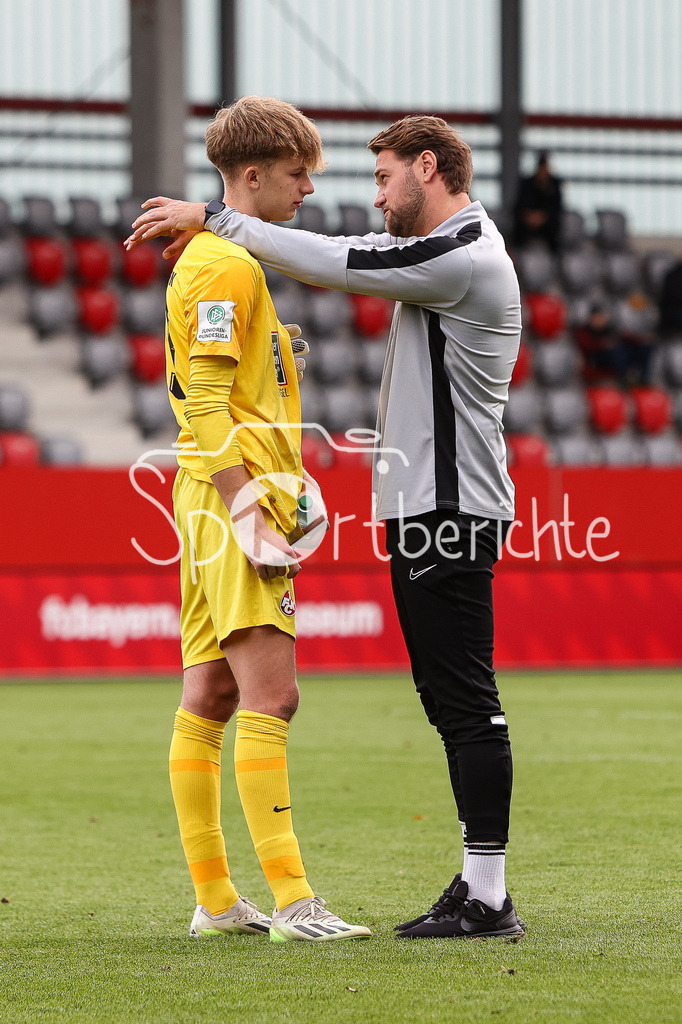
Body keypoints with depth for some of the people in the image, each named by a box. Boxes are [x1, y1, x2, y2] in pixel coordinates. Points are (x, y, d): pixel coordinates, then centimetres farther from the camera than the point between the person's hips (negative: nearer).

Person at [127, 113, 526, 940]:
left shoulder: (465, 259, -15)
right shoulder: (438, 249, 16)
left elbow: (332, 266, -14)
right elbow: (341, 256, 25)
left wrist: (215, 217, -6)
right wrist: (216, 233, 14)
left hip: (451, 514, -10)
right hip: (423, 509, 10)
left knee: (467, 702, -10)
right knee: (449, 703, 11)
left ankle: (487, 898, -10)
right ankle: (478, 886, 14)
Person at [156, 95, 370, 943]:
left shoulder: (216, 260, 21)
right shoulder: (227, 266, -11)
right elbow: (205, 406, -18)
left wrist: (280, 494, 22)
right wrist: (251, 516, -21)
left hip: (216, 501, 11)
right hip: (234, 499, -11)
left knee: (208, 699, 9)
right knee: (269, 696, -14)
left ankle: (214, 900, 11)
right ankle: (291, 902, -18)